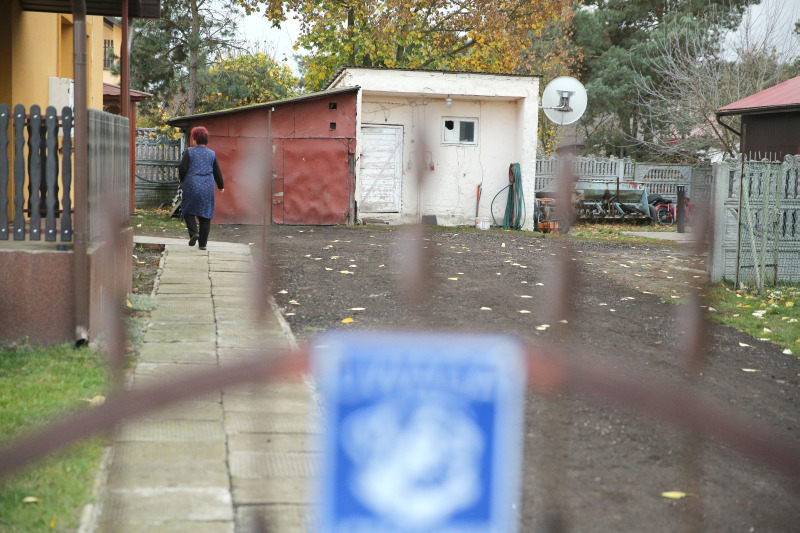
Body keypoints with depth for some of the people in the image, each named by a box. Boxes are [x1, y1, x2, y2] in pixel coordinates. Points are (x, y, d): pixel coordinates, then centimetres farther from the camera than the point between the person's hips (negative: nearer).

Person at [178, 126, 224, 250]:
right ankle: (203, 243, 8)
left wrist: (182, 182, 12)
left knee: (188, 211, 13)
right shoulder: (211, 154, 6)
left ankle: (193, 233, -10)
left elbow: (182, 169, -7)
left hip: (192, 186, -2)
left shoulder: (189, 152, -3)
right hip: (207, 188, 3)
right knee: (205, 214, 7)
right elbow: (217, 172, 11)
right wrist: (221, 186, 26)